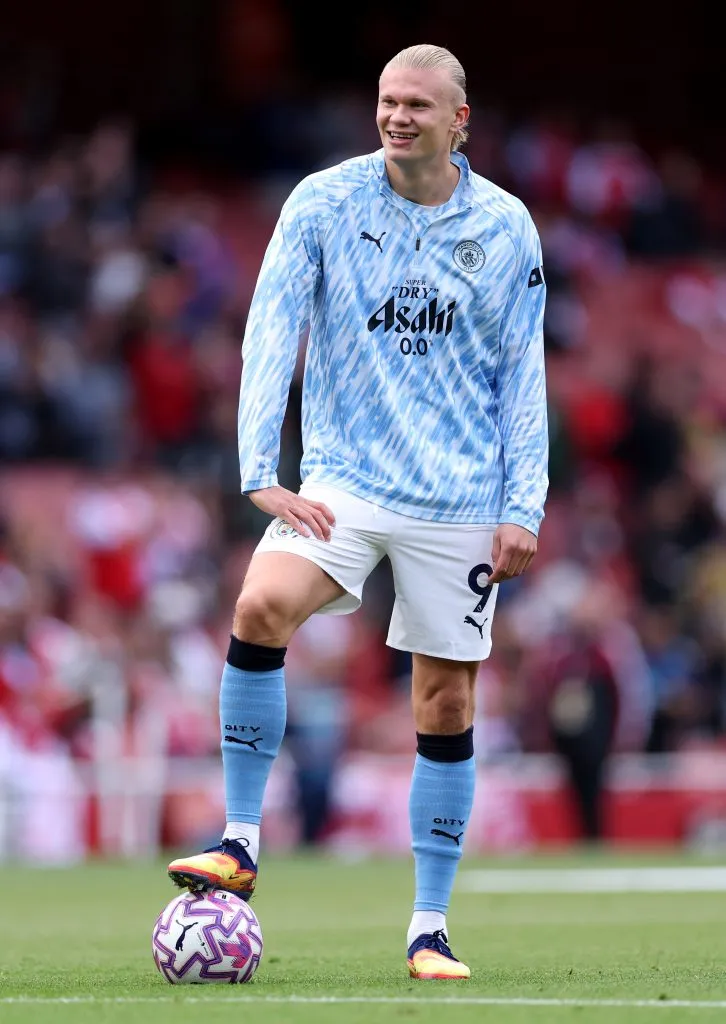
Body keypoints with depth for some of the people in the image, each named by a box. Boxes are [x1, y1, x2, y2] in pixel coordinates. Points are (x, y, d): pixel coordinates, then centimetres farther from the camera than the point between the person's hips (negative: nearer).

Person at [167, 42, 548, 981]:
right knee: (261, 606, -27)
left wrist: (522, 507, -2)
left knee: (447, 707, 2)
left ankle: (429, 928, 12)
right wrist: (260, 472, -15)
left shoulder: (506, 227, 2)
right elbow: (269, 336, -5)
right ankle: (240, 844, -18)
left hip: (460, 500, 1)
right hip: (342, 480, -1)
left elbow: (522, 375, 5)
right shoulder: (321, 203, -2)